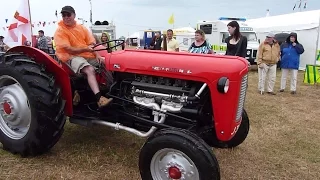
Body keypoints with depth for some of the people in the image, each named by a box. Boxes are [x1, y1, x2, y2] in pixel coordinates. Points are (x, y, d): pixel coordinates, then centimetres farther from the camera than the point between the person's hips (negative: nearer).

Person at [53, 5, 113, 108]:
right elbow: (69, 50, -15)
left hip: (88, 56, 6)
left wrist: (97, 54, -10)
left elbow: (91, 44, 8)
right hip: (72, 57, -6)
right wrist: (85, 49, -23)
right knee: (90, 70, -34)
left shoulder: (82, 28, 12)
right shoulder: (60, 31, -6)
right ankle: (99, 98, -45)